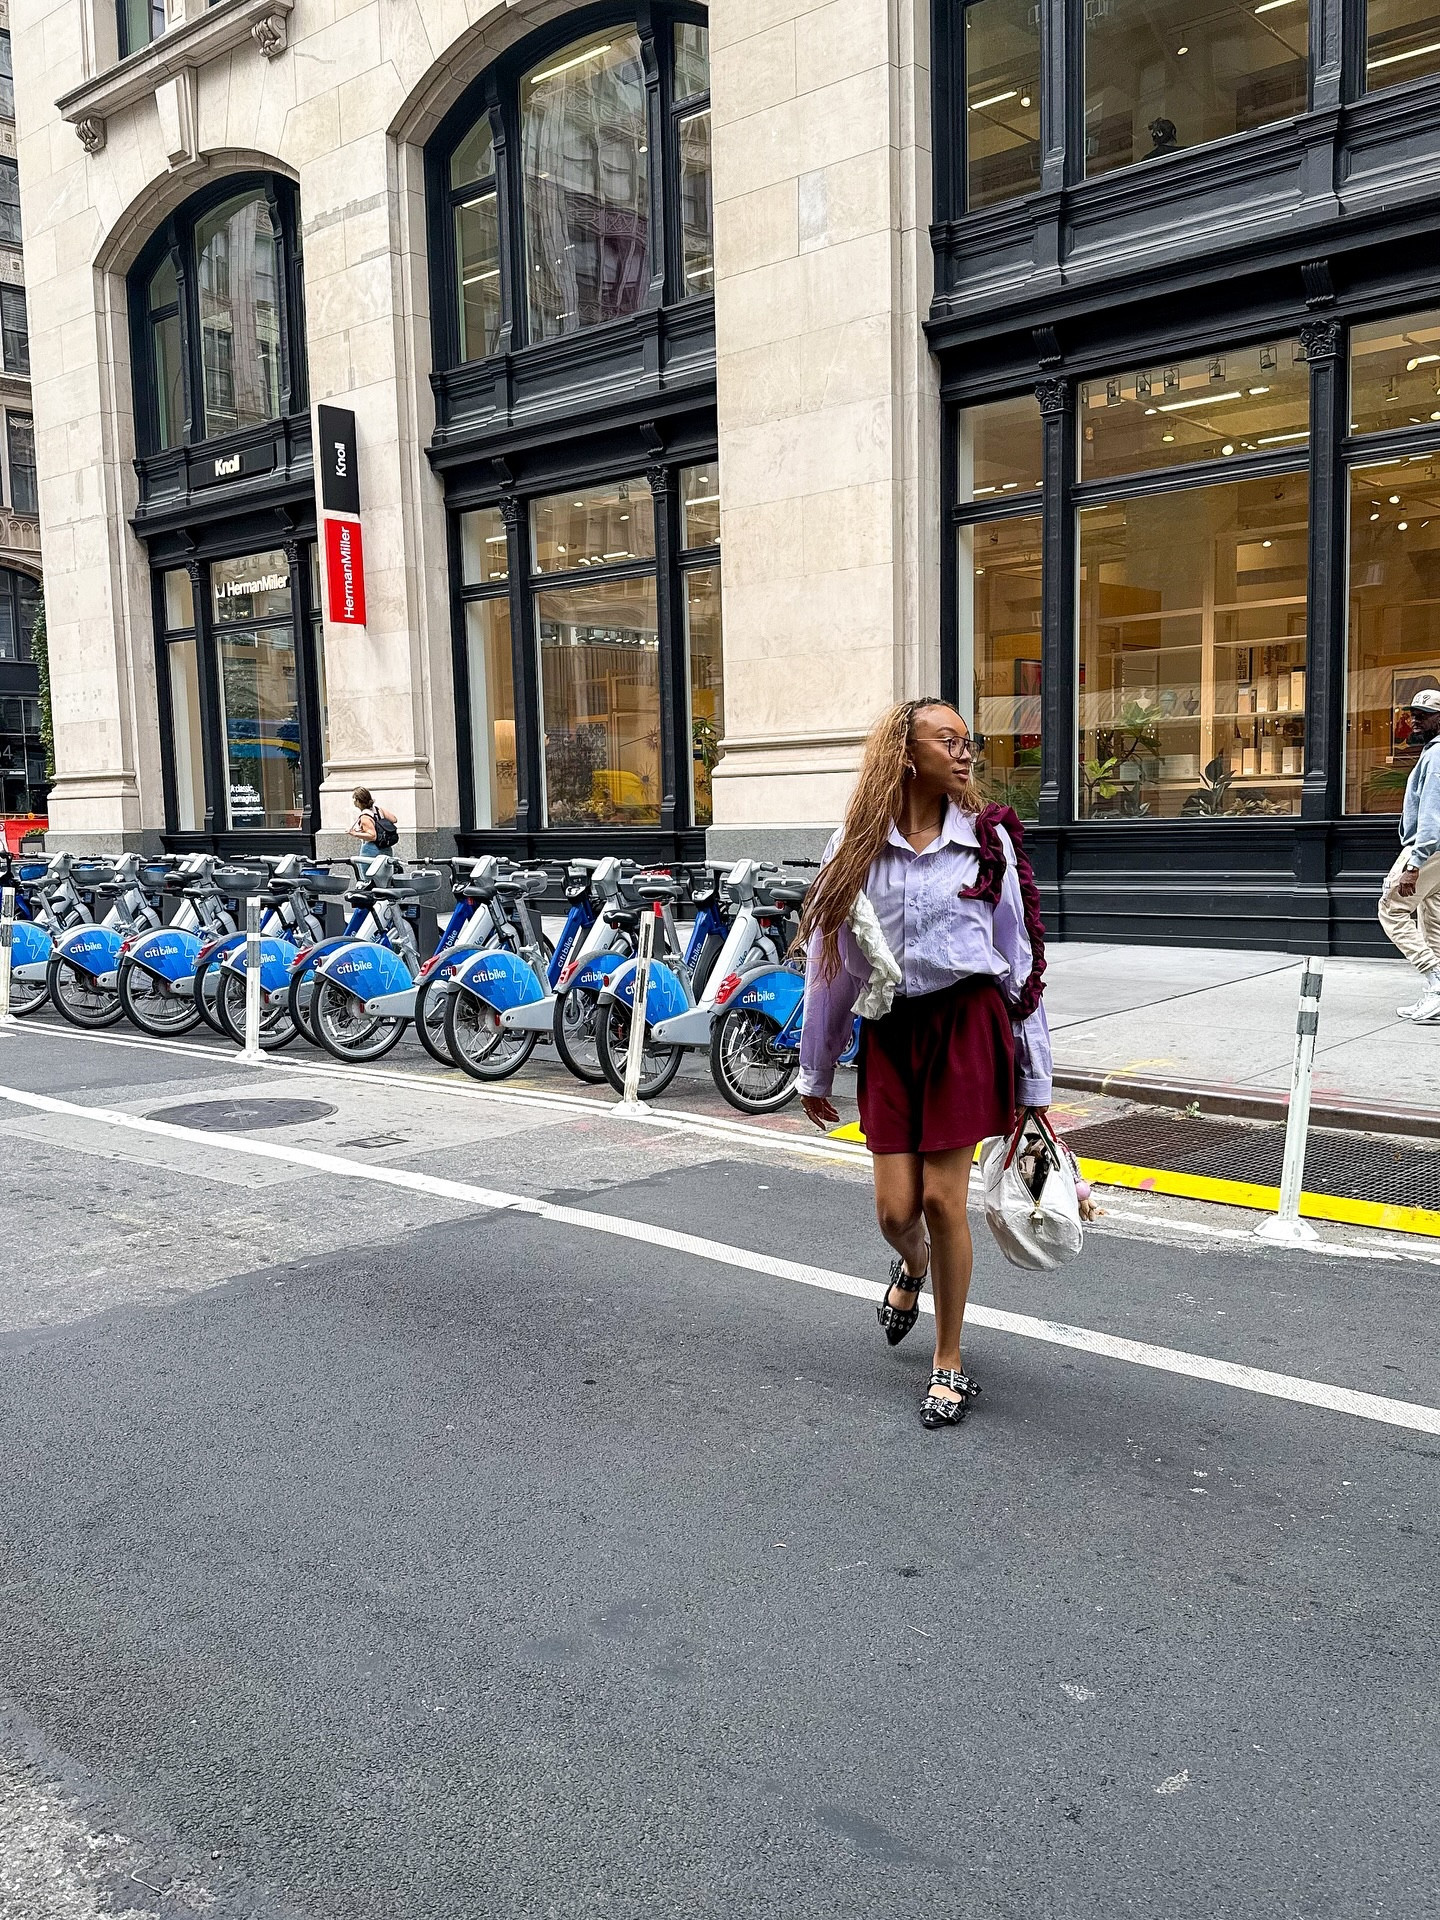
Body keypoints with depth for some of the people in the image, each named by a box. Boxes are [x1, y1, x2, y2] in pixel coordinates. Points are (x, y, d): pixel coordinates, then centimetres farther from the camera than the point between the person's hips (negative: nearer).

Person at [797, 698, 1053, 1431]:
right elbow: (827, 965, 8)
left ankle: (950, 1365, 18)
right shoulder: (855, 848, 2)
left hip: (967, 1025, -2)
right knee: (894, 1208, 2)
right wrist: (815, 1074, 13)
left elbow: (1021, 962, 1)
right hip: (888, 1033, 2)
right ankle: (913, 1266, 42)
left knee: (943, 1198, -2)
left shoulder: (989, 840, 0)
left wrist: (1034, 1081, 0)